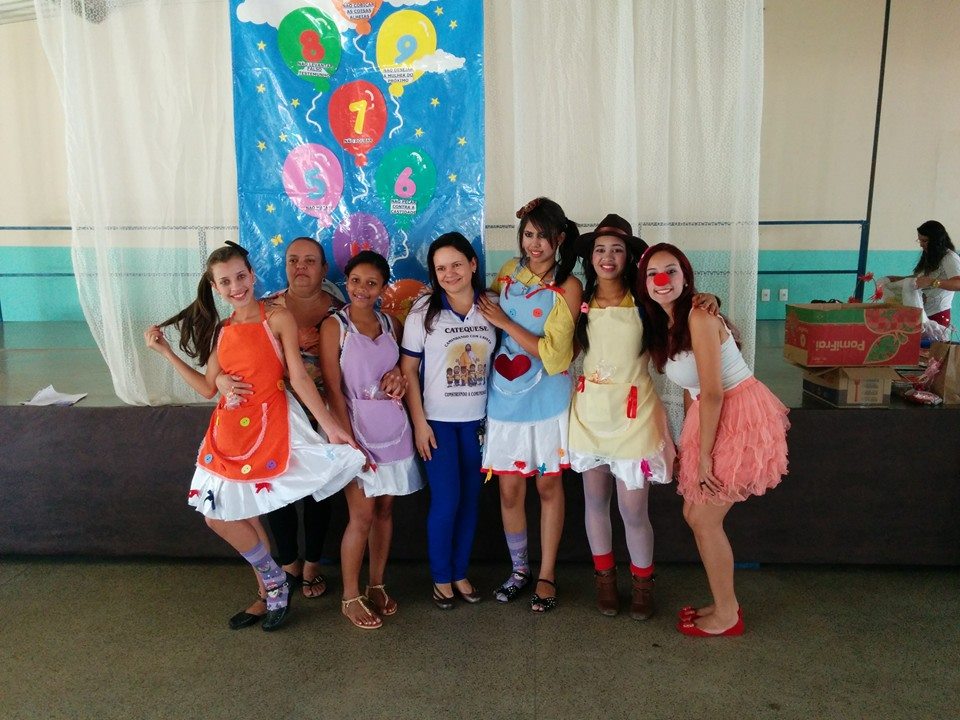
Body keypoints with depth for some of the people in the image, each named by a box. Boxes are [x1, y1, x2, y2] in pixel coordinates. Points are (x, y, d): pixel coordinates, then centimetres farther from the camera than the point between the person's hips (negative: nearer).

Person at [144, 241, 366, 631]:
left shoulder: (278, 318, -9)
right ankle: (271, 593, 26)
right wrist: (165, 351, 11)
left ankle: (274, 586, 24)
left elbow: (299, 378, -12)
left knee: (245, 514, -3)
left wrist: (331, 427, -17)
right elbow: (208, 388, 9)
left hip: (268, 427, -7)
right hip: (228, 431, 7)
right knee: (218, 516, 10)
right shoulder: (221, 330, 10)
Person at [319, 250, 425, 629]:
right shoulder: (334, 326, -7)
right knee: (362, 516, -3)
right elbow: (333, 390, -11)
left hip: (393, 430, 5)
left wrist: (399, 376, 1)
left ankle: (376, 586, 27)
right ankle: (350, 597, 15)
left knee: (385, 510, 11)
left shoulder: (390, 324, 7)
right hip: (357, 429, -5)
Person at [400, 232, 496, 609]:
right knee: (446, 500, -1)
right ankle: (441, 577, 19)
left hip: (478, 420, 3)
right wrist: (419, 422, -9)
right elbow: (408, 369, -5)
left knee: (471, 498, 10)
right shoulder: (424, 310, -7)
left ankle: (461, 572, 27)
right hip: (438, 420, -3)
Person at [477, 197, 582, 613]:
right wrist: (484, 310, 0)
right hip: (504, 397, 3)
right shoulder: (510, 270, 4)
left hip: (547, 402, -3)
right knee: (509, 489, 8)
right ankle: (519, 568, 29)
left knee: (548, 485, 9)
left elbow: (554, 354, -15)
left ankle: (547, 574, 26)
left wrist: (505, 322, -15)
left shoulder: (568, 287, -8)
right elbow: (489, 317, 21)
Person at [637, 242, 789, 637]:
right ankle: (724, 603, 31)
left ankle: (727, 616, 19)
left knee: (705, 519, 0)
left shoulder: (698, 316, -21)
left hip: (739, 419, -9)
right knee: (693, 513, 14)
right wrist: (688, 443, 10)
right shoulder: (663, 324, 6)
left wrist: (704, 454, -18)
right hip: (713, 417, 9)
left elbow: (713, 392, -23)